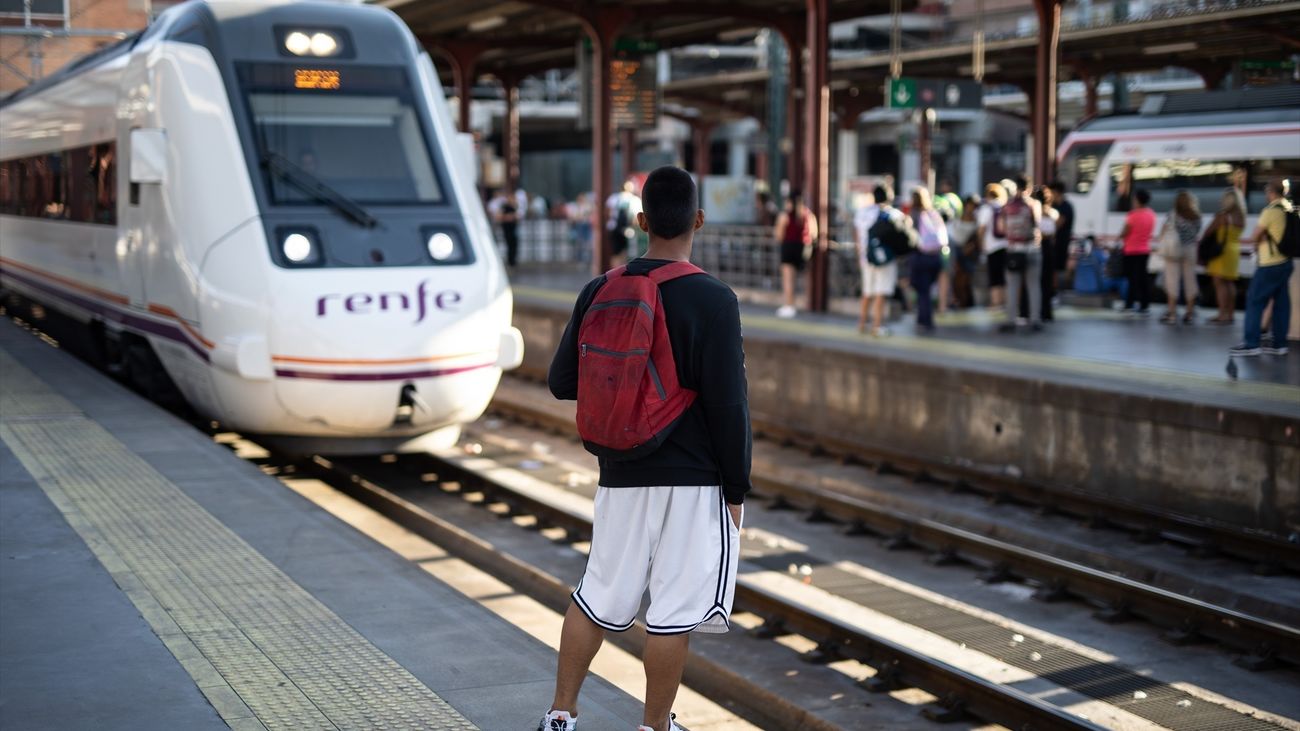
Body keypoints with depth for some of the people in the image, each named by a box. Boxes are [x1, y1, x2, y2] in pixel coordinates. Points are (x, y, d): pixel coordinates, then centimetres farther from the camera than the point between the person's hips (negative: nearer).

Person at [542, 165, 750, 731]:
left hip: (621, 477, 5)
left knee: (599, 597, 17)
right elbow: (727, 404, -13)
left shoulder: (599, 293, 1)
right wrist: (736, 489, -4)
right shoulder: (713, 301, -12)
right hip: (694, 480, -5)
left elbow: (560, 382, 6)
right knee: (675, 612, 5)